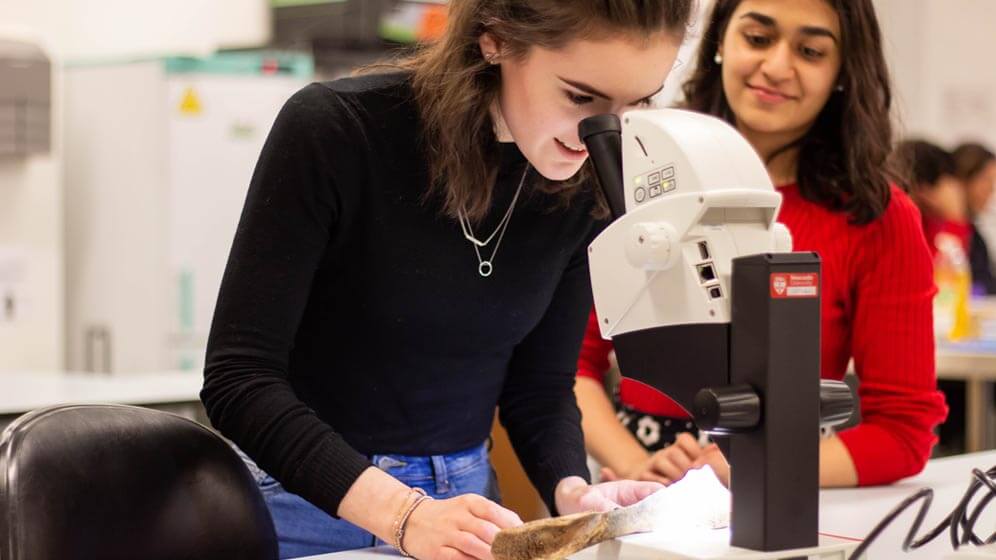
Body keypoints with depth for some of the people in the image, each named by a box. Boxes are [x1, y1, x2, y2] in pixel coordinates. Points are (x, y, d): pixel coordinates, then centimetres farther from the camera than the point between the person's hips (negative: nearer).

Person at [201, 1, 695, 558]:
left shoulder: (586, 184, -8)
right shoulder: (338, 131, -20)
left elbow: (540, 386, 1)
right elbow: (239, 378, -23)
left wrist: (572, 491, -19)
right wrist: (402, 512, -33)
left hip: (462, 498, 3)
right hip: (305, 494, -3)